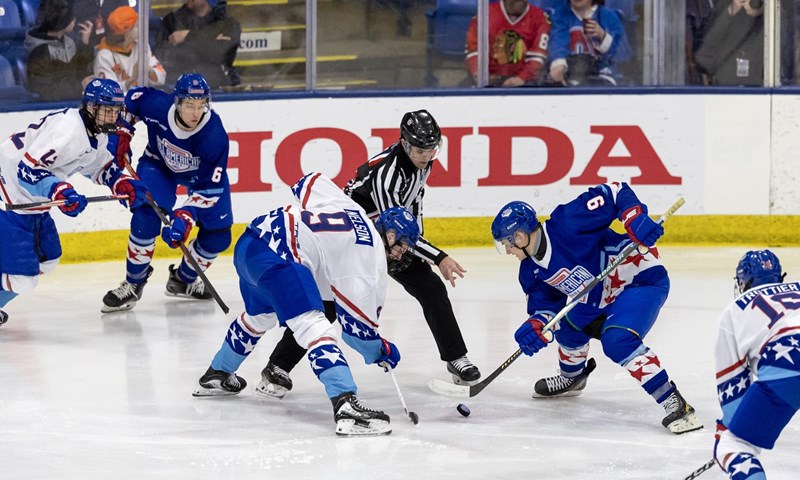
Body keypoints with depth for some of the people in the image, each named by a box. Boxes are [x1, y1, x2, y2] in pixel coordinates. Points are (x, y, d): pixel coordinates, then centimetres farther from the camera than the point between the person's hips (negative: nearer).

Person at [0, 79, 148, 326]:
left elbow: (100, 166, 25)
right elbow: (27, 168, -30)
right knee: (22, 278, -15)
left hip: (32, 201, 10)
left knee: (46, 261, 22)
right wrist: (59, 191, -43)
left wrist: (122, 184, 7)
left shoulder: (97, 133, 6)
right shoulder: (68, 129, -25)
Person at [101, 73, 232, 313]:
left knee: (217, 236, -3)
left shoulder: (215, 135, -37)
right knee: (146, 217, -22)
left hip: (202, 173, 0)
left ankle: (184, 279, 24)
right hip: (159, 163, 0)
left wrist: (186, 215, -42)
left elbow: (209, 186, -33)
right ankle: (133, 284, -4)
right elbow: (131, 98, -10)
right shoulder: (156, 105, -35)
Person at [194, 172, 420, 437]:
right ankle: (346, 407, -37)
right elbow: (357, 324, -3)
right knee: (314, 326, -20)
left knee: (259, 315, 36)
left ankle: (216, 376, 57)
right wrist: (380, 351, 12)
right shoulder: (372, 264, -2)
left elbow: (309, 183, 30)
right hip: (277, 258, -10)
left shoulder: (350, 207, 19)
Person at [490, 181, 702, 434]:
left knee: (617, 341, -28)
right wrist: (536, 326, -20)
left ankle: (675, 404, -28)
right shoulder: (532, 271, 2)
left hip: (643, 279, -10)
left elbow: (615, 194, -24)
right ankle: (572, 377, 51)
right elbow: (545, 307, 1)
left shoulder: (566, 224, -25)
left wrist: (636, 219, -39)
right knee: (569, 324, 20)